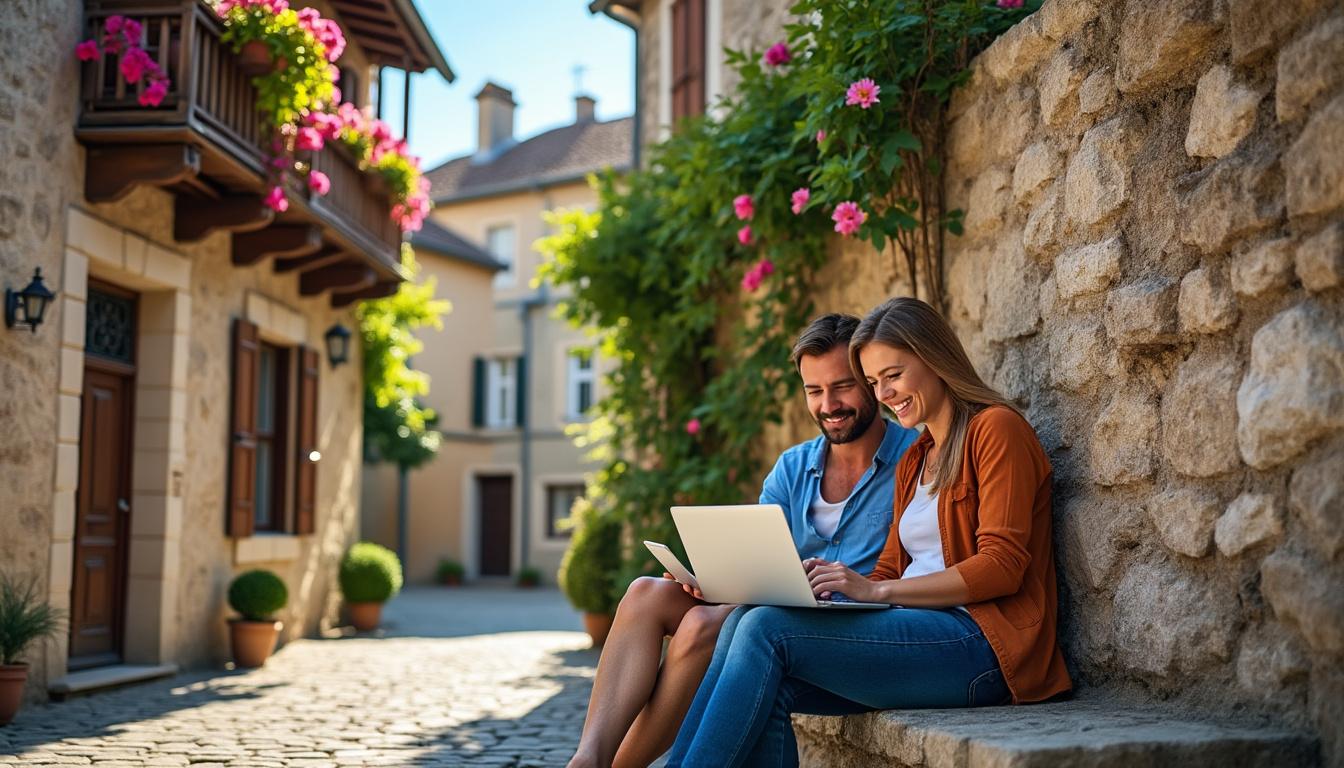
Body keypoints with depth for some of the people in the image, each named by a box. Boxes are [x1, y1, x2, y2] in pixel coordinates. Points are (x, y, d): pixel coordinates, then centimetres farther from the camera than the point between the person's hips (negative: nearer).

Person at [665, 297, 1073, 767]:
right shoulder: (915, 460, 24)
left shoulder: (995, 429, -1)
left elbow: (1003, 567, -12)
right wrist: (828, 585, -3)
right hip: (920, 634, 8)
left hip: (981, 643, -7)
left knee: (765, 629, -22)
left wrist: (876, 590, -17)